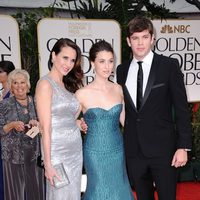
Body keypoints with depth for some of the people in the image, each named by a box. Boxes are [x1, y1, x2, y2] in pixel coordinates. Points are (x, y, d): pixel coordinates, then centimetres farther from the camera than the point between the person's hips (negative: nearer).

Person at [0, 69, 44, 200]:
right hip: (13, 155, -2)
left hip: (34, 153, 2)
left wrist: (37, 124, -12)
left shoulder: (35, 102, 3)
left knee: (35, 187, 8)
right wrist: (12, 125, -20)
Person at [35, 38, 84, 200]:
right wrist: (48, 164, -15)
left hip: (76, 150, 7)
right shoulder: (45, 84, -11)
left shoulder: (68, 85, 11)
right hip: (58, 152, -7)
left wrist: (78, 123, -3)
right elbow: (46, 128, -15)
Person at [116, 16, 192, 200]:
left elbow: (181, 108, -6)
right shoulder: (122, 70, 6)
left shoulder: (169, 65, -5)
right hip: (134, 150, 4)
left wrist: (183, 146, -10)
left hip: (163, 147, -3)